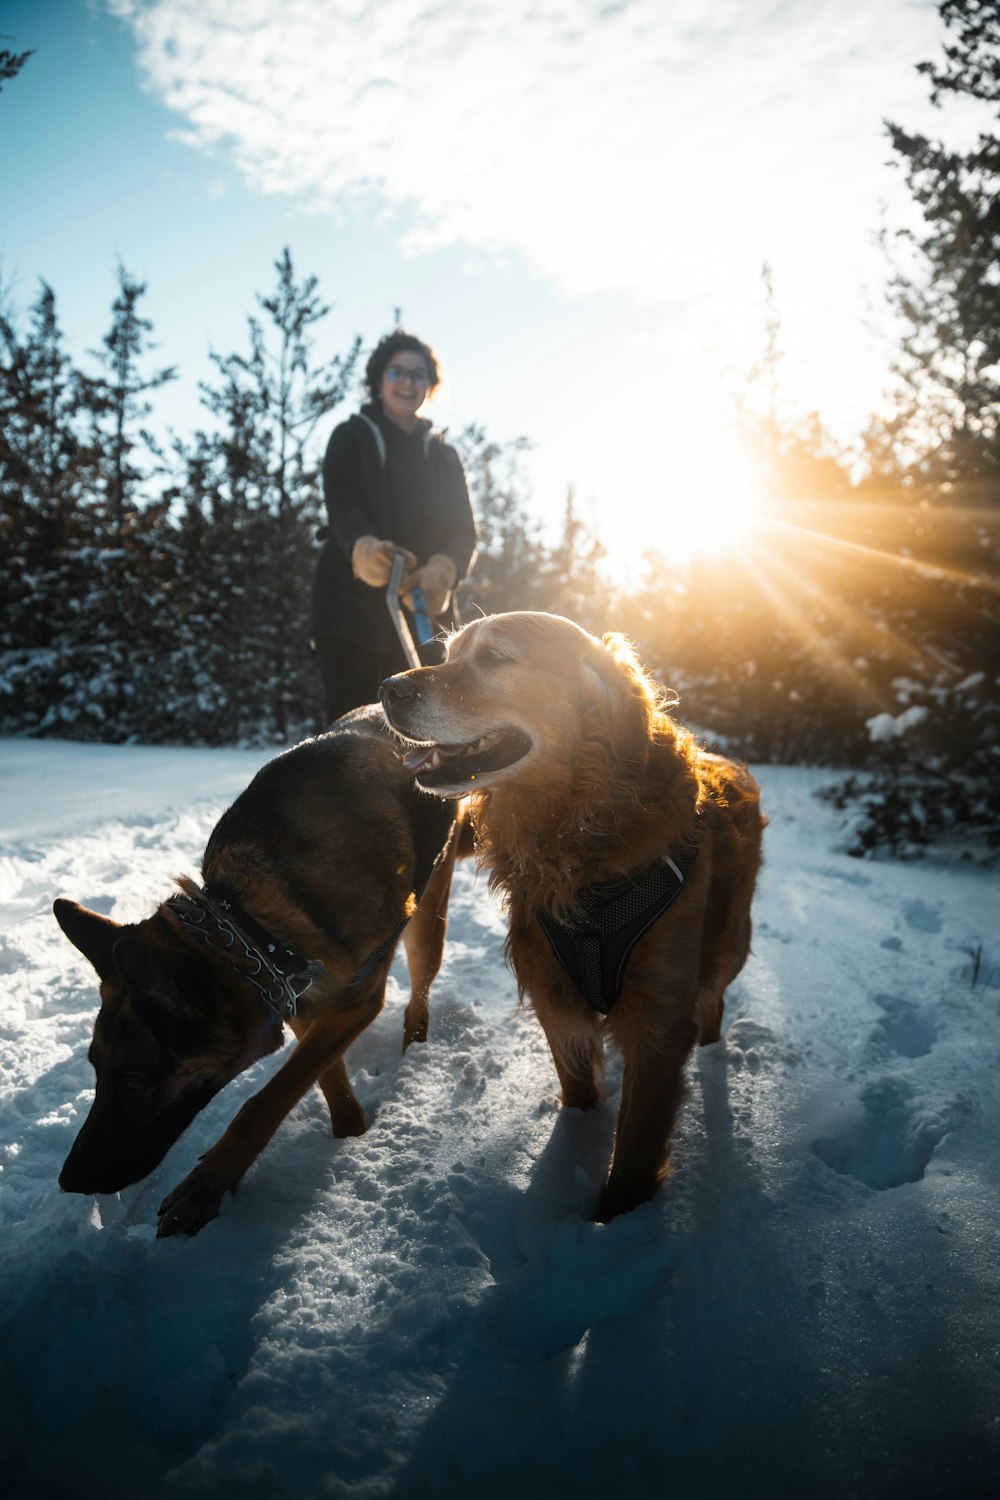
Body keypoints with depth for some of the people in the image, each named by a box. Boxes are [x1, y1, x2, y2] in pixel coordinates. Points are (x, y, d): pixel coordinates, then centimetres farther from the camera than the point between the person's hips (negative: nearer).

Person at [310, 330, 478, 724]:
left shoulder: (443, 454, 17)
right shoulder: (351, 438, 7)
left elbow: (462, 529, 3)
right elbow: (342, 506, -11)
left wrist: (442, 569, -23)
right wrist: (363, 548, -36)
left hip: (423, 609, 3)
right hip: (352, 604, -3)